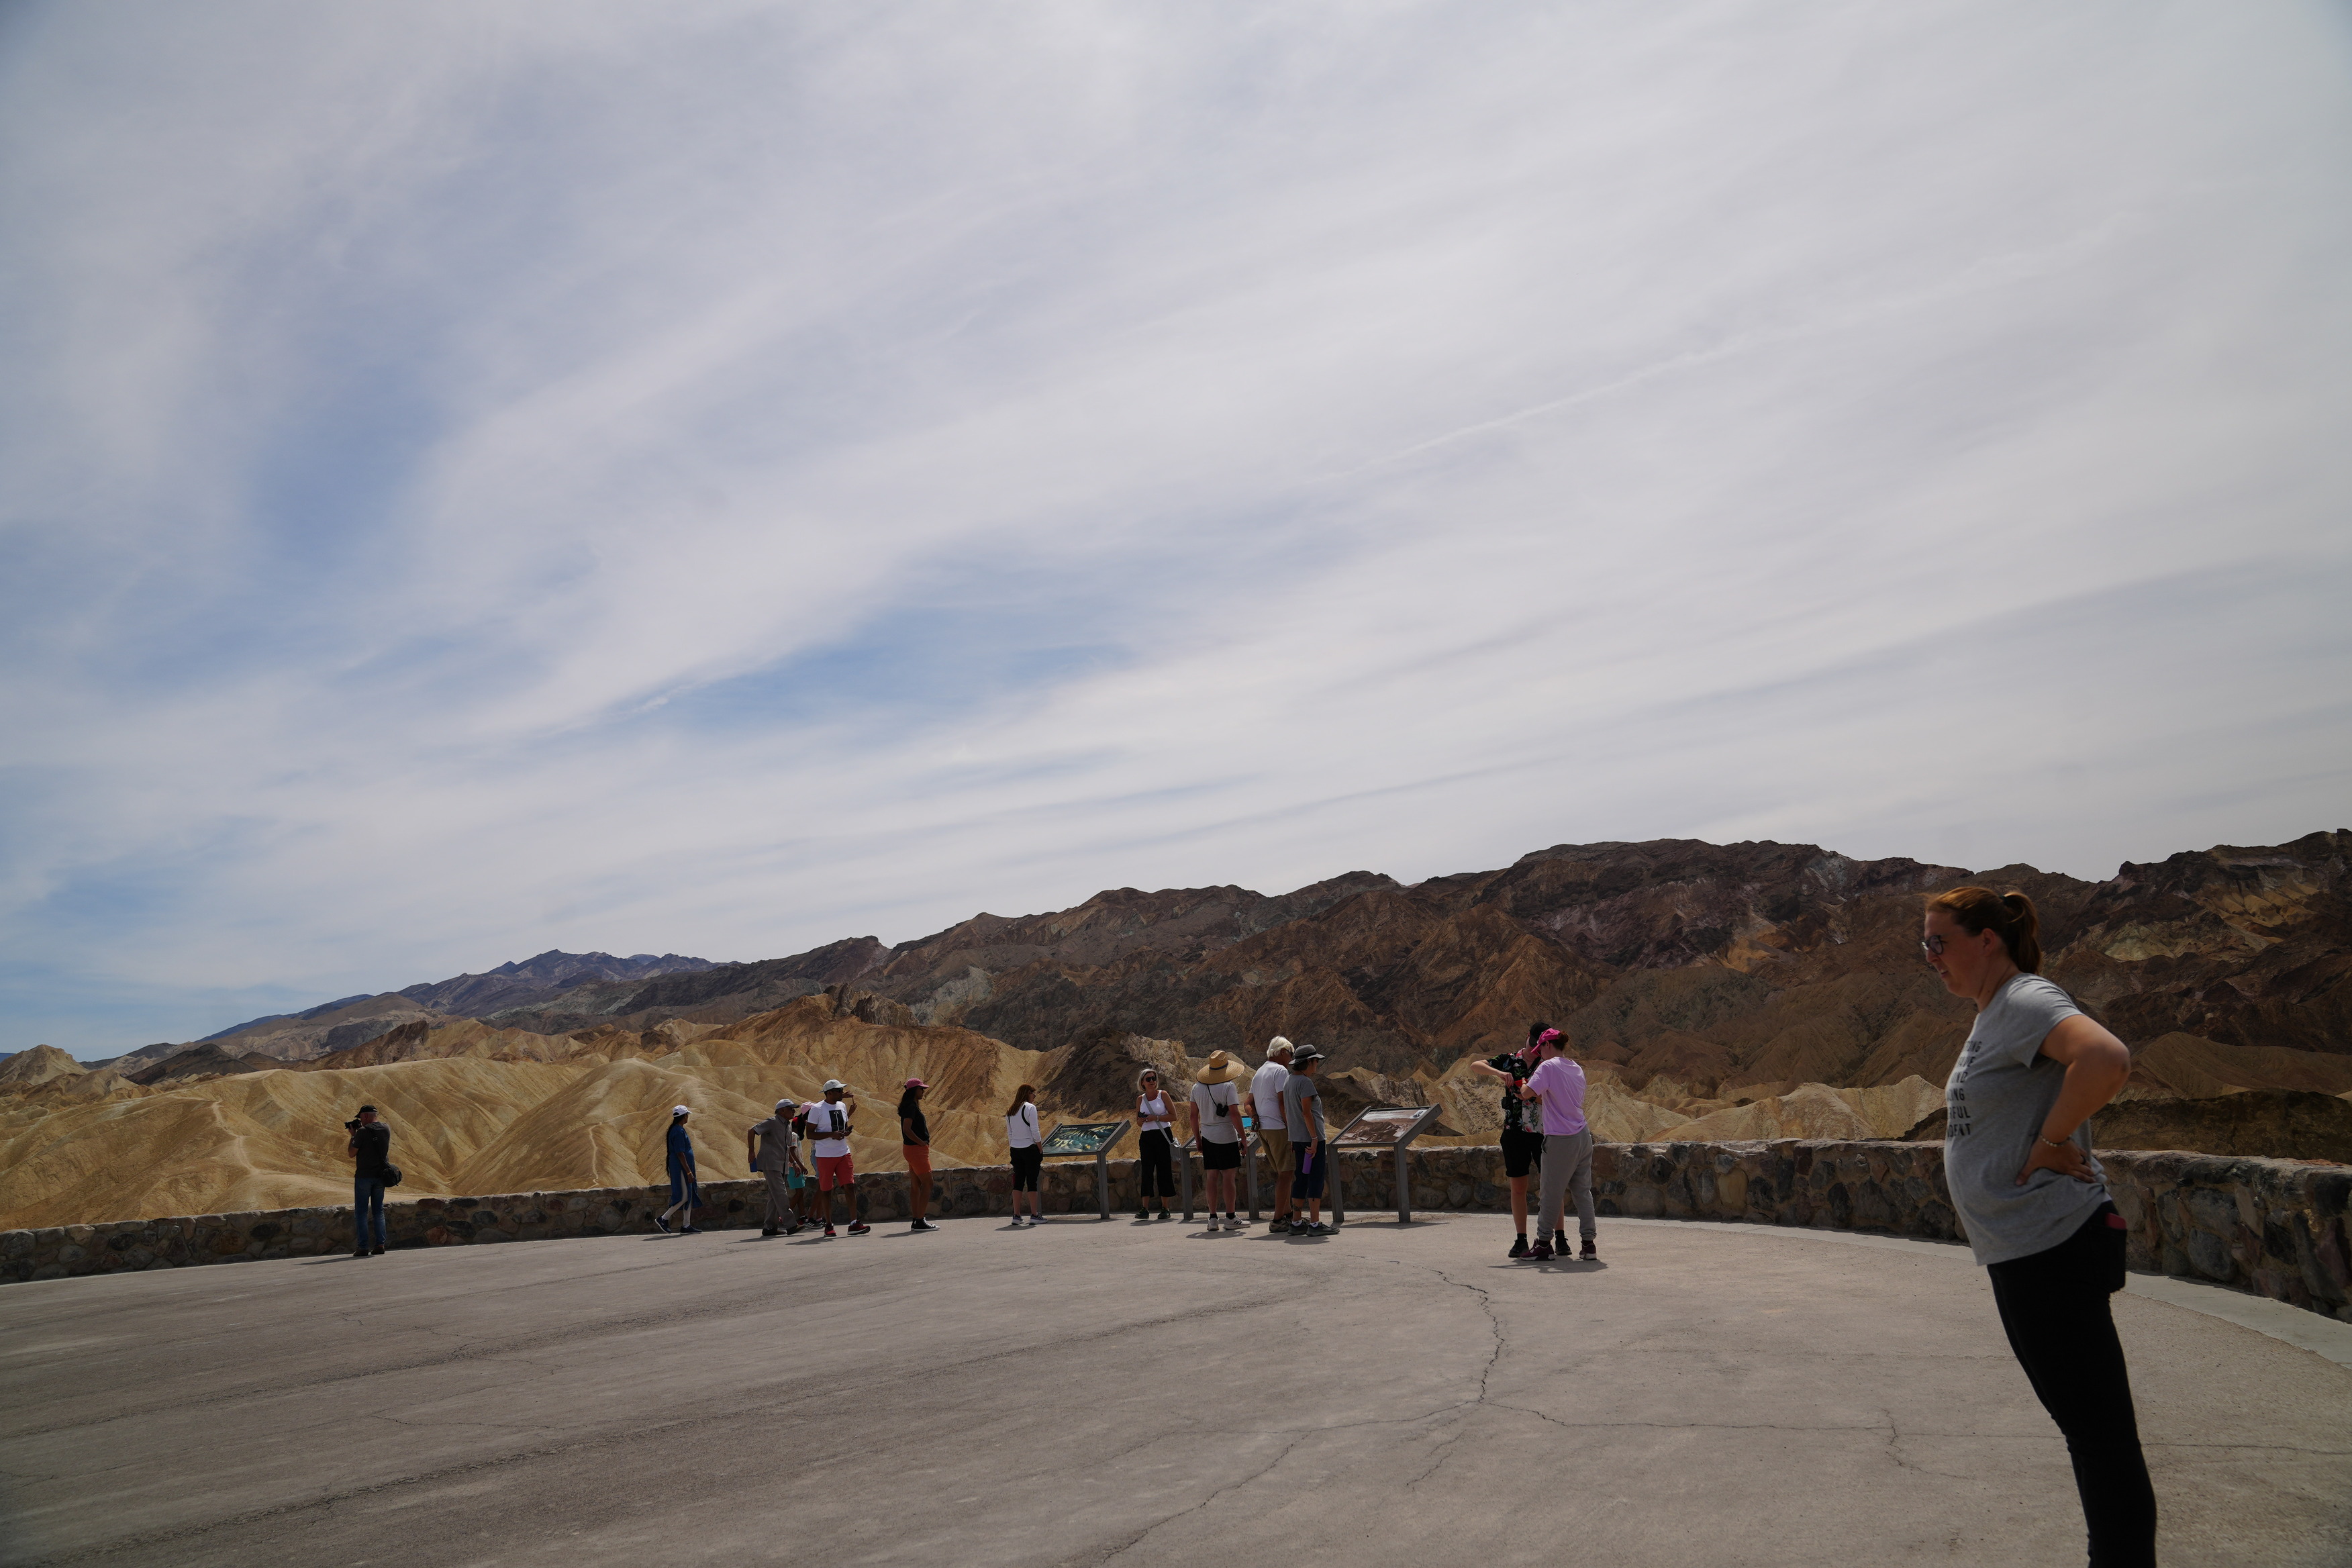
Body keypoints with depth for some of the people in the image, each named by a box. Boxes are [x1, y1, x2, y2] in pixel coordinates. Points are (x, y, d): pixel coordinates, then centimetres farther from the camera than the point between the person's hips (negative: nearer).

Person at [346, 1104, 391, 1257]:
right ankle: (380, 1245, 5)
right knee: (378, 1211, 11)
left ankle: (363, 1247, -1)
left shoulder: (363, 1131, -13)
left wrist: (353, 1134, 3)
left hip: (364, 1176, -5)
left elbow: (352, 1153, -7)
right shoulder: (386, 1129, 5)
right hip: (381, 1175, 5)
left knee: (361, 1213, 2)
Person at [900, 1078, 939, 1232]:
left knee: (915, 1185, 10)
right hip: (916, 1149, -10)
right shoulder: (911, 1107, -15)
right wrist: (921, 1142, -17)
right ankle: (920, 1221, -10)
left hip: (914, 1149, 10)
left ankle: (916, 1221, 12)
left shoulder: (912, 1106, 16)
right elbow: (906, 1129, -24)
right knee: (927, 1183, -9)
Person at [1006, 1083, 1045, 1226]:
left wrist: (1014, 1147, 17)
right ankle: (1034, 1215, 3)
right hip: (1030, 1148, -6)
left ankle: (1016, 1215, 8)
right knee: (1032, 1182, 0)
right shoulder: (1030, 1108, -9)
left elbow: (1010, 1134, 12)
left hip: (1015, 1149, 6)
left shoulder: (1010, 1111, 11)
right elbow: (1034, 1131, -13)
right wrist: (1041, 1150, -6)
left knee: (1018, 1182, 9)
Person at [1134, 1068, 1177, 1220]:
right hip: (1146, 1137, 3)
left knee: (1163, 1170, -1)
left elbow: (1174, 1116, -4)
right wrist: (1142, 1120, -7)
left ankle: (1165, 1208, 6)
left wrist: (1156, 1118, -15)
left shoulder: (1163, 1095, 0)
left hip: (1162, 1135, -3)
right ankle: (1145, 1209, -3)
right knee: (1146, 1171, -3)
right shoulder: (1140, 1099, 9)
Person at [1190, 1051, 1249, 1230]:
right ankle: (1230, 1218, 1)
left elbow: (1194, 1116, 10)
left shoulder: (1197, 1087, 6)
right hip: (1226, 1137, -5)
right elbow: (1235, 1114, -15)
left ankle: (1213, 1218, 9)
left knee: (1211, 1176, 7)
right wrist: (1243, 1137, -8)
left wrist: (1197, 1139, 19)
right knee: (1228, 1175, -1)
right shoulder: (1228, 1086, -11)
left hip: (1207, 1137, 5)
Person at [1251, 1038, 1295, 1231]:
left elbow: (1249, 1103, 20)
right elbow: (1282, 1102, -17)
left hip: (1262, 1128, 9)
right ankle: (1278, 1220, -7)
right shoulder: (1280, 1071, -9)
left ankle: (1287, 1214, 24)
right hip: (1278, 1128, -9)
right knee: (1285, 1173, -6)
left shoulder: (1259, 1072, 19)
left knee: (1282, 1172, 17)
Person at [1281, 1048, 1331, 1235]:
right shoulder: (1305, 1082, -14)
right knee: (1316, 1179, -4)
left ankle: (1296, 1223, 14)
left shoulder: (1288, 1081, 13)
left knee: (1301, 1179, 12)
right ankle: (1315, 1223, -4)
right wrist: (1314, 1138, -16)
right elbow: (1306, 1112, -18)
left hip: (1296, 1138, 9)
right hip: (1310, 1137, -9)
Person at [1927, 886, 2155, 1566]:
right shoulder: (1992, 1014, 14)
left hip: (2050, 1246, -11)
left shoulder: (2025, 1001, -16)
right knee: (2083, 1420, 19)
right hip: (2023, 1248, 11)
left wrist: (2051, 1143, -25)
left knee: (2098, 1429, -2)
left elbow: (2107, 1059, -35)